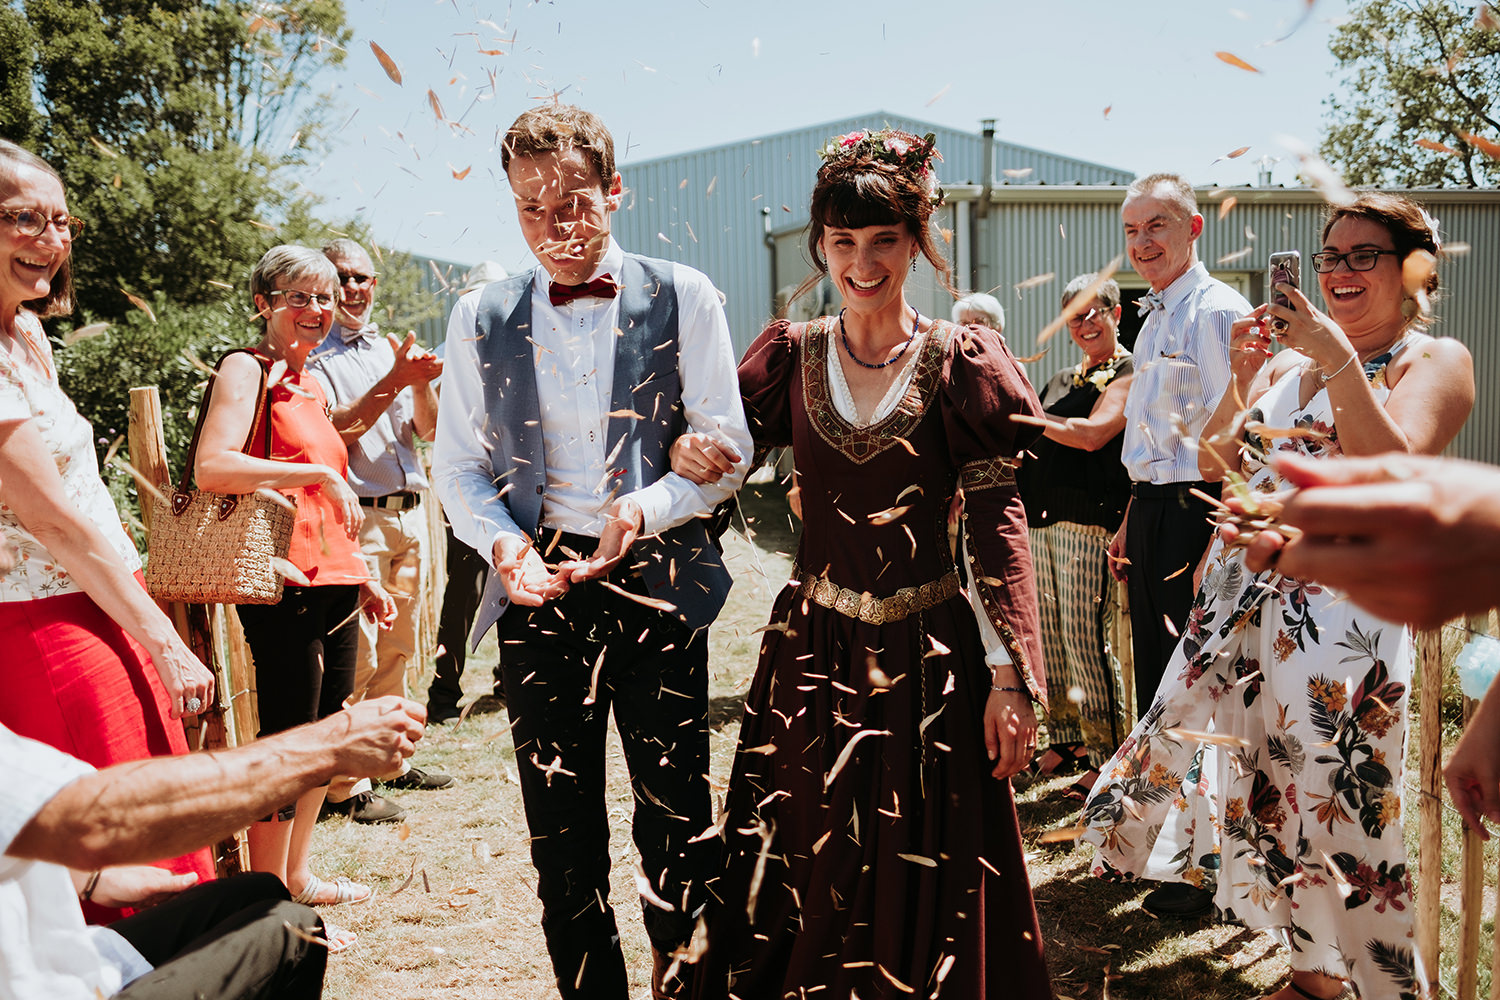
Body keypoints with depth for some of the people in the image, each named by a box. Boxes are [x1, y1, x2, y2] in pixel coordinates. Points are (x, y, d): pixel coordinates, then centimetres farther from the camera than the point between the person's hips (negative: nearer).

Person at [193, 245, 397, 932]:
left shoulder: (310, 384, 20)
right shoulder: (246, 369, -5)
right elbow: (212, 468, -22)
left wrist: (363, 578, 23)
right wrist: (320, 474, -22)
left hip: (334, 585, 9)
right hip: (284, 585, -9)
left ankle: (298, 875, 30)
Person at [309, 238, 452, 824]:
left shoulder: (395, 348, 17)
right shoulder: (312, 355, -2)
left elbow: (427, 431, 11)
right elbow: (334, 433, -14)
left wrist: (421, 385, -8)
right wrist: (393, 384, -20)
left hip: (410, 513, 7)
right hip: (355, 516, -7)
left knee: (398, 648, 14)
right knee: (355, 655, -8)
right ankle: (344, 786, -1)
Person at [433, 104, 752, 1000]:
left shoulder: (682, 297, 1)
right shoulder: (481, 316, 7)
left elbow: (727, 446, 0)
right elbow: (459, 465, 10)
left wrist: (644, 508, -16)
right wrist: (506, 547, -9)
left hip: (658, 581, -1)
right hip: (540, 586, 2)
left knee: (678, 816, 4)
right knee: (560, 824, 9)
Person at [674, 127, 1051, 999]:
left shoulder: (959, 362, -6)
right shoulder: (795, 355, 3)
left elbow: (999, 524, -9)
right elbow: (727, 451, 3)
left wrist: (1012, 677, -14)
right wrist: (694, 451, -22)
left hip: (929, 657, -2)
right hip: (811, 652, 3)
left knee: (919, 892, 10)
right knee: (795, 881, 13)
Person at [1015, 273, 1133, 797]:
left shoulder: (1128, 375, -2)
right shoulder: (1062, 380, 22)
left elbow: (1093, 434, -17)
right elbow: (1035, 443, 27)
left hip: (1088, 518, -7)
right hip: (1041, 518, 7)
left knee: (1085, 638, -9)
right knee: (1049, 636, 10)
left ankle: (1110, 759, 2)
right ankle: (1064, 740, 23)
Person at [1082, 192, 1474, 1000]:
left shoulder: (1435, 360, 0)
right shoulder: (1288, 358, 16)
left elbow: (1393, 466, -17)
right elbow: (1212, 462, 12)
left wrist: (1337, 357, -19)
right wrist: (1242, 374, -1)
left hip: (1342, 610, -6)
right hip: (1242, 594, 6)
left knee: (1333, 810, -5)